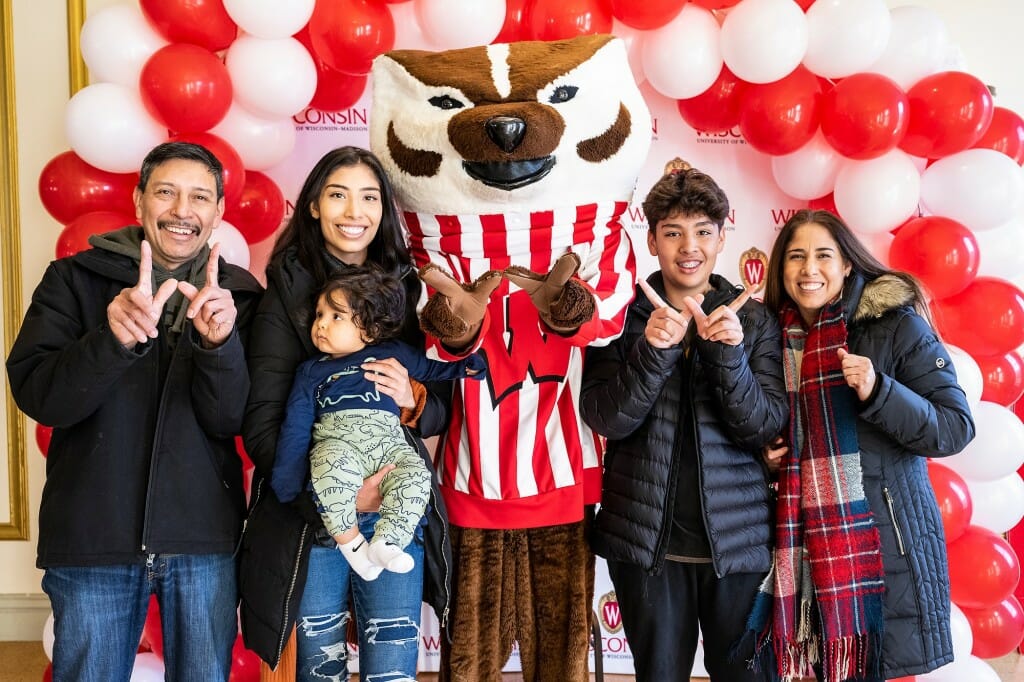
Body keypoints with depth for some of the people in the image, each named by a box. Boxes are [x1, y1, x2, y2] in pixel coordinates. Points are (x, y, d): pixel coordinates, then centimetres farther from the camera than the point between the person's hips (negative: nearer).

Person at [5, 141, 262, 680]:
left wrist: (221, 342, -25)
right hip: (91, 537, 0)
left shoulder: (238, 295, 2)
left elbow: (231, 421, -6)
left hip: (204, 539, 1)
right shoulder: (74, 279, -1)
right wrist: (114, 339, -29)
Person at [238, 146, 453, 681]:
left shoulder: (407, 290, 6)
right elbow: (261, 426, -7)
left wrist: (412, 402, -13)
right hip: (307, 519, -2)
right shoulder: (287, 296, -2)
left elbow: (441, 412, 10)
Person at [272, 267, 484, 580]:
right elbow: (295, 427, 13)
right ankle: (350, 540, -22)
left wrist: (466, 365, 6)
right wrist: (286, 482, 5)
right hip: (336, 441, -1)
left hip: (388, 441, 1)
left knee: (416, 472, -28)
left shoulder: (391, 353, 20)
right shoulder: (311, 371, 19)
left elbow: (433, 366, 26)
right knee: (333, 468, -36)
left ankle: (384, 543, -25)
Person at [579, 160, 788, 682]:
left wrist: (728, 353, -21)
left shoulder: (753, 320, 1)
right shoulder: (623, 316, -1)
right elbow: (606, 420, -9)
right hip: (646, 539, 0)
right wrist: (653, 349, -24)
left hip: (737, 536, 1)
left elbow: (764, 427, -6)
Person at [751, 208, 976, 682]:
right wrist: (764, 452, 0)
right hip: (804, 547, 4)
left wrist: (878, 391, -24)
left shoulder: (896, 325, -7)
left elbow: (955, 430, -10)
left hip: (883, 545, -4)